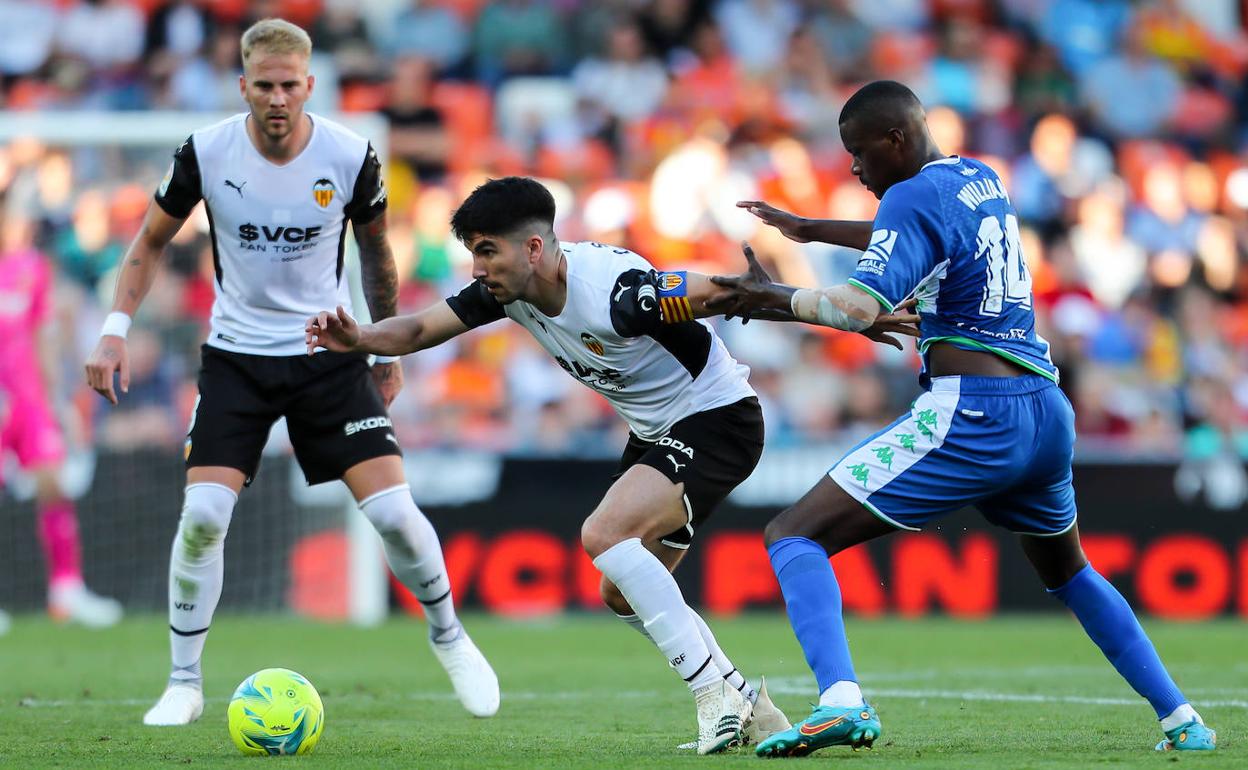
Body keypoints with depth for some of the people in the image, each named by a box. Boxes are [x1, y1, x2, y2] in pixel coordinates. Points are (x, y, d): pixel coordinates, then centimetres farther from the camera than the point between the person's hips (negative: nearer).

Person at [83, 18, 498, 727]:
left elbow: (376, 251, 7)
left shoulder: (352, 157, -12)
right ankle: (185, 684, 3)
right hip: (237, 355, 0)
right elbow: (152, 241, 4)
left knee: (392, 511, -10)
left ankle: (449, 636, 18)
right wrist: (116, 330, -7)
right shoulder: (206, 153, -12)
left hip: (329, 351, 0)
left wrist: (389, 350, 13)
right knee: (202, 515, -14)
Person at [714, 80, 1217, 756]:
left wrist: (777, 298, -9)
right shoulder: (980, 179, 18)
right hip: (1048, 414, 9)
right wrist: (810, 230, 44)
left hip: (971, 416, -9)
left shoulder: (915, 197, -8)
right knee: (1067, 572, 32)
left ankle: (840, 700, -31)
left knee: (793, 536, -9)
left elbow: (862, 306, -23)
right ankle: (1181, 719, 27)